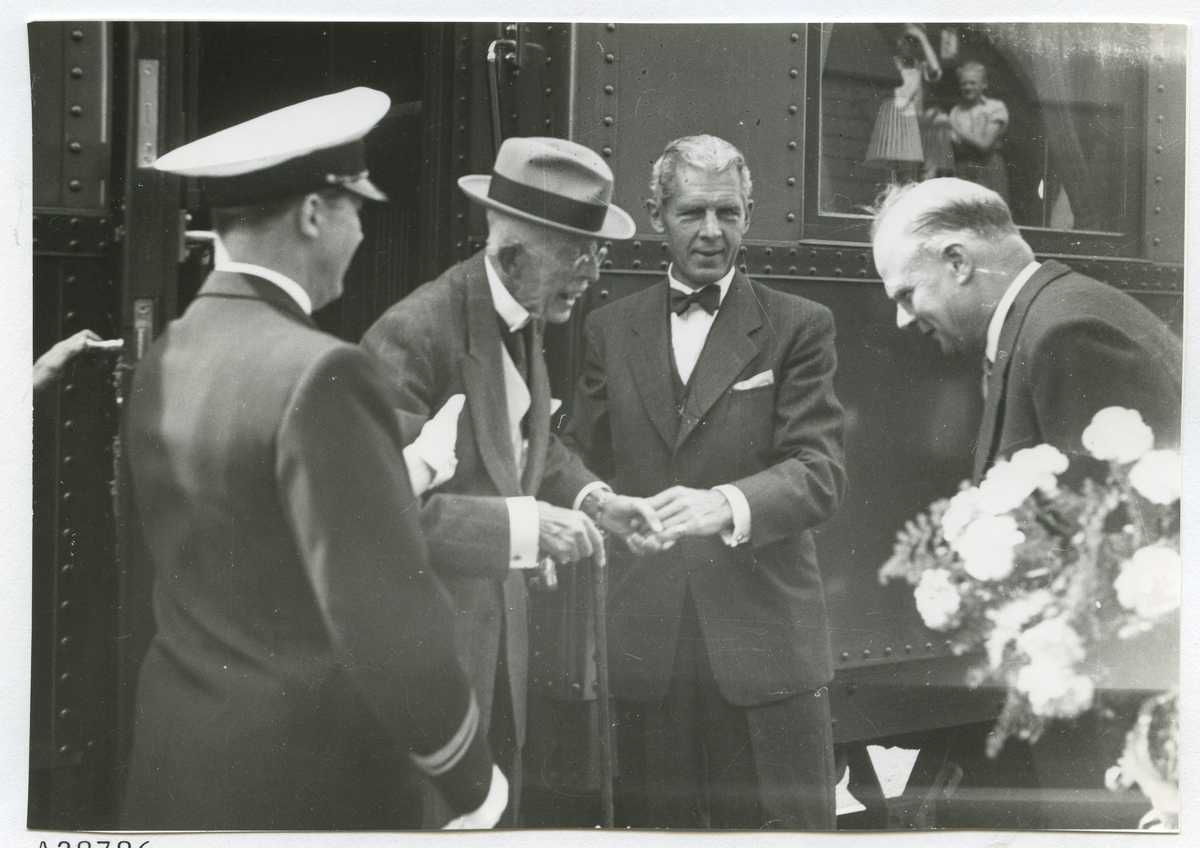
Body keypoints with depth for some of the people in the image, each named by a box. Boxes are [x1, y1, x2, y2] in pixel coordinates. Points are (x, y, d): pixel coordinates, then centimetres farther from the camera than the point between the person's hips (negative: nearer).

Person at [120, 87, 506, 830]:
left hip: (180, 763, 7)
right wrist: (472, 778, -10)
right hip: (311, 777, -7)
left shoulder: (164, 363, 3)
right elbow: (386, 614, -22)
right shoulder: (319, 373, -20)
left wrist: (412, 475, 14)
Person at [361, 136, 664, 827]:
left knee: (497, 813, 16)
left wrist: (590, 498, 2)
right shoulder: (415, 334, -23)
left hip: (502, 632, 9)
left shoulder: (526, 318, 6)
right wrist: (520, 524, -33)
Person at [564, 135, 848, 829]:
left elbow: (821, 471, -8)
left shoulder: (799, 326, 3)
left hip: (765, 641, -2)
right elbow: (585, 461, 14)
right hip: (644, 647, 3)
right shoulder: (612, 329, 13)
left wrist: (726, 505, -25)